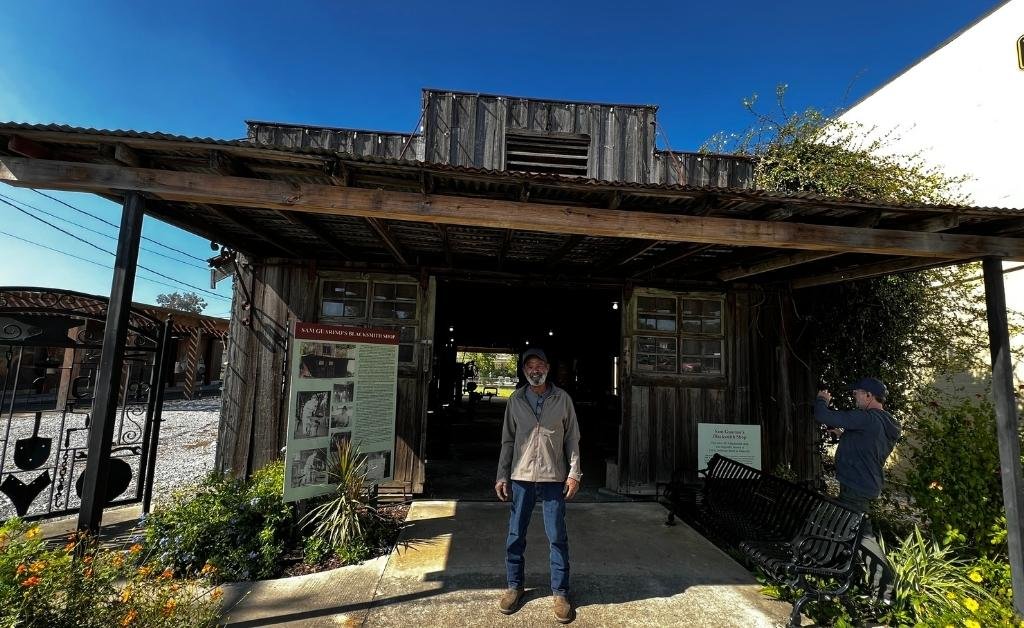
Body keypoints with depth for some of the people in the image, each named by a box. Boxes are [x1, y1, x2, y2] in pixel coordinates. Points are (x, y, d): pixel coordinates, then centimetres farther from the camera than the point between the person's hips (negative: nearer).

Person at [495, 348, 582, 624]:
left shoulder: (562, 398, -1)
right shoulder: (515, 400, 3)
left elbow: (572, 438, 2)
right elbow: (508, 440, 6)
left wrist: (574, 473, -5)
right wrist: (501, 476, 3)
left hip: (554, 478, -1)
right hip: (521, 477, 2)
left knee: (557, 537, 6)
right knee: (515, 536, 10)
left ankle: (560, 592, 23)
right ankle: (514, 586, 30)